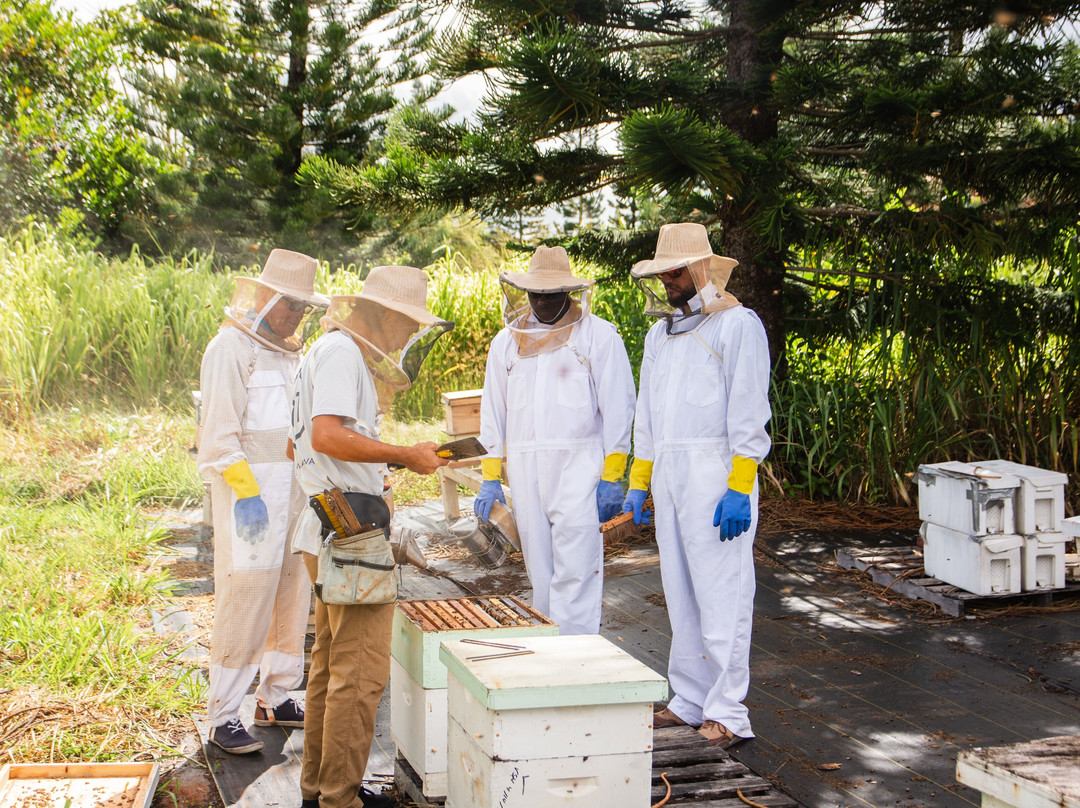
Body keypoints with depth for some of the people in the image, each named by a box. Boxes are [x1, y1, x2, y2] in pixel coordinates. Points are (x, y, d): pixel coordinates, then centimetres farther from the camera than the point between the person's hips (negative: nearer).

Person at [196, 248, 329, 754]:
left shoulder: (286, 351, 17)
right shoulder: (230, 348, -10)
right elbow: (220, 432, -16)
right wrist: (247, 493, -22)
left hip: (291, 490, 9)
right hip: (247, 490, -8)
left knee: (291, 595, 11)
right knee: (245, 602, -8)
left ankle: (276, 699, 22)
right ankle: (223, 717, -2)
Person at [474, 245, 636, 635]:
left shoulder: (598, 335, 2)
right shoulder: (507, 341, 14)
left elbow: (618, 409, 0)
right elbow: (493, 412, 17)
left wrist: (611, 478, -7)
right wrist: (490, 478, 9)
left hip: (579, 468, -4)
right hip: (524, 470, 4)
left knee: (575, 573, -10)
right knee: (540, 571, 8)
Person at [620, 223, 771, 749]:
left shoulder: (737, 325, -6)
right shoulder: (660, 333, 18)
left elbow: (748, 414, -11)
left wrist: (739, 489, -17)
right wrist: (638, 483, 16)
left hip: (716, 474, -7)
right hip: (667, 474, 8)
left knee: (721, 593, -7)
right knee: (681, 593, 9)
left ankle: (726, 713, -3)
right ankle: (690, 700, 17)